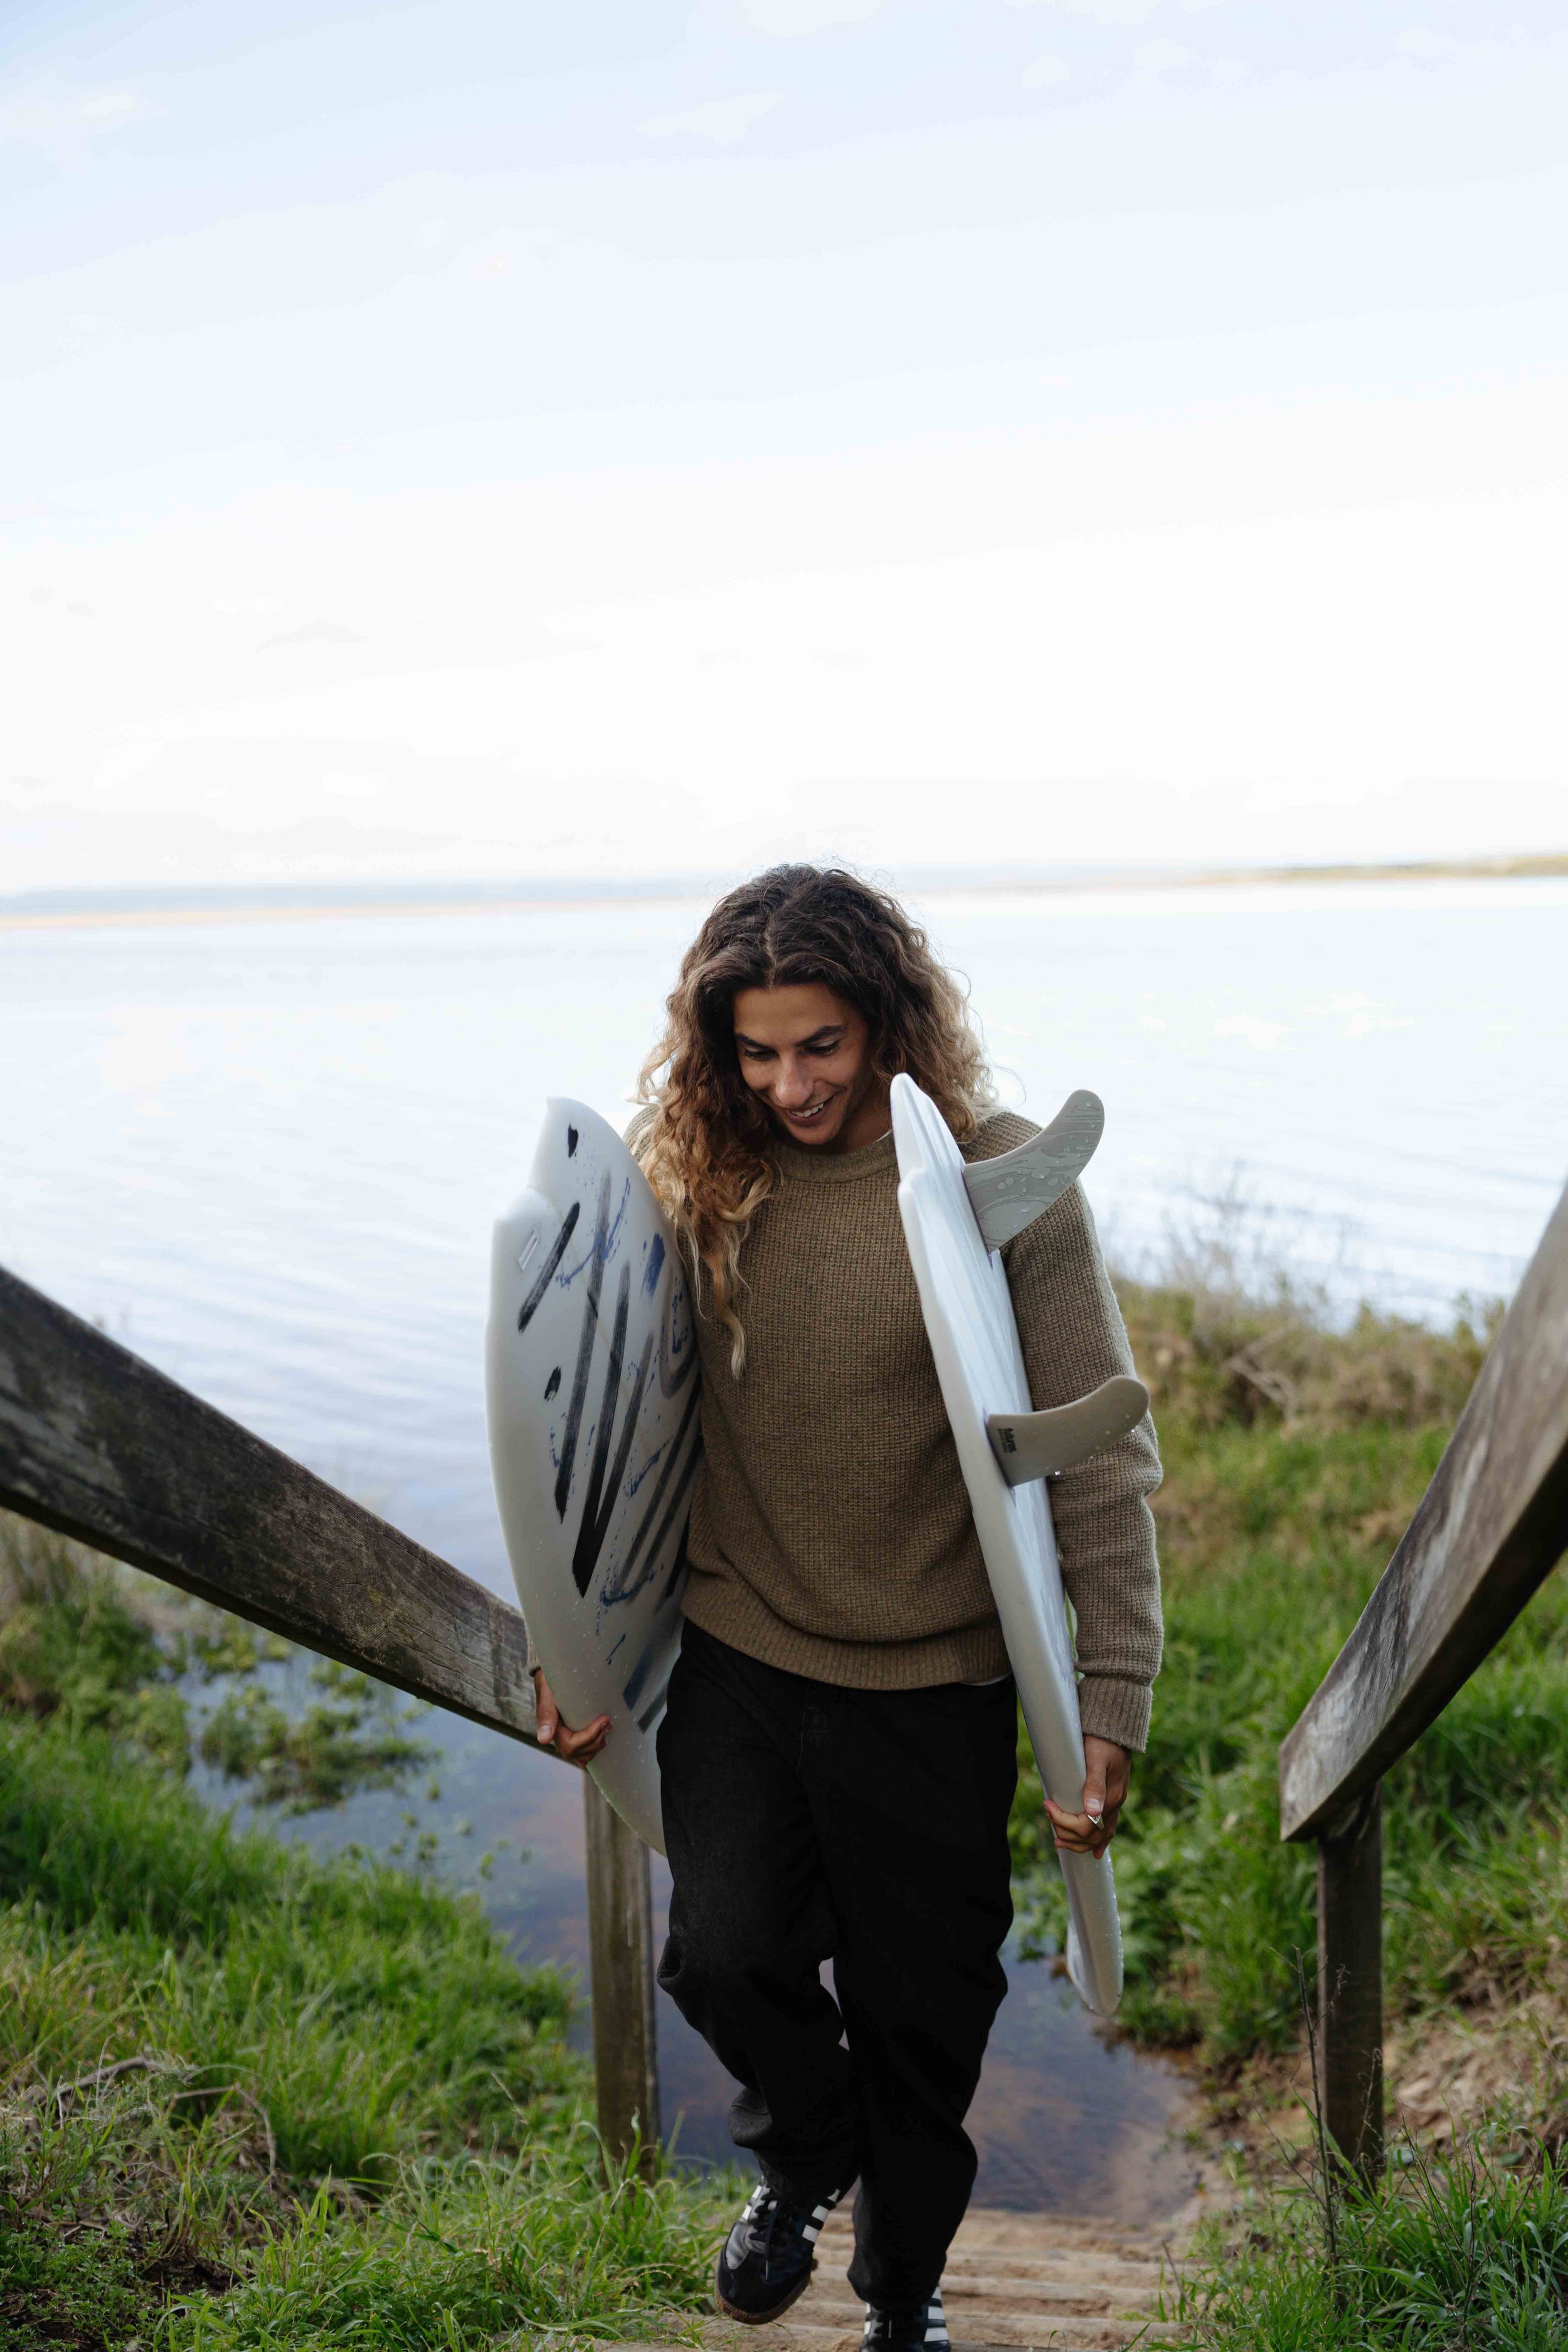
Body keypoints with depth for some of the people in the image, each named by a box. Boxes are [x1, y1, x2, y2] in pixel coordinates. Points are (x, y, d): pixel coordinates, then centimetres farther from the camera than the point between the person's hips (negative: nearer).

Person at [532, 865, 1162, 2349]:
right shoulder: (698, 1174, -3)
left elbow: (1100, 1458, -11)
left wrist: (1113, 1701, -14)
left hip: (933, 1684, -2)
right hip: (737, 1654, 2)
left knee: (922, 2016, 12)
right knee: (724, 1953, -9)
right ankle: (804, 2148, 28)